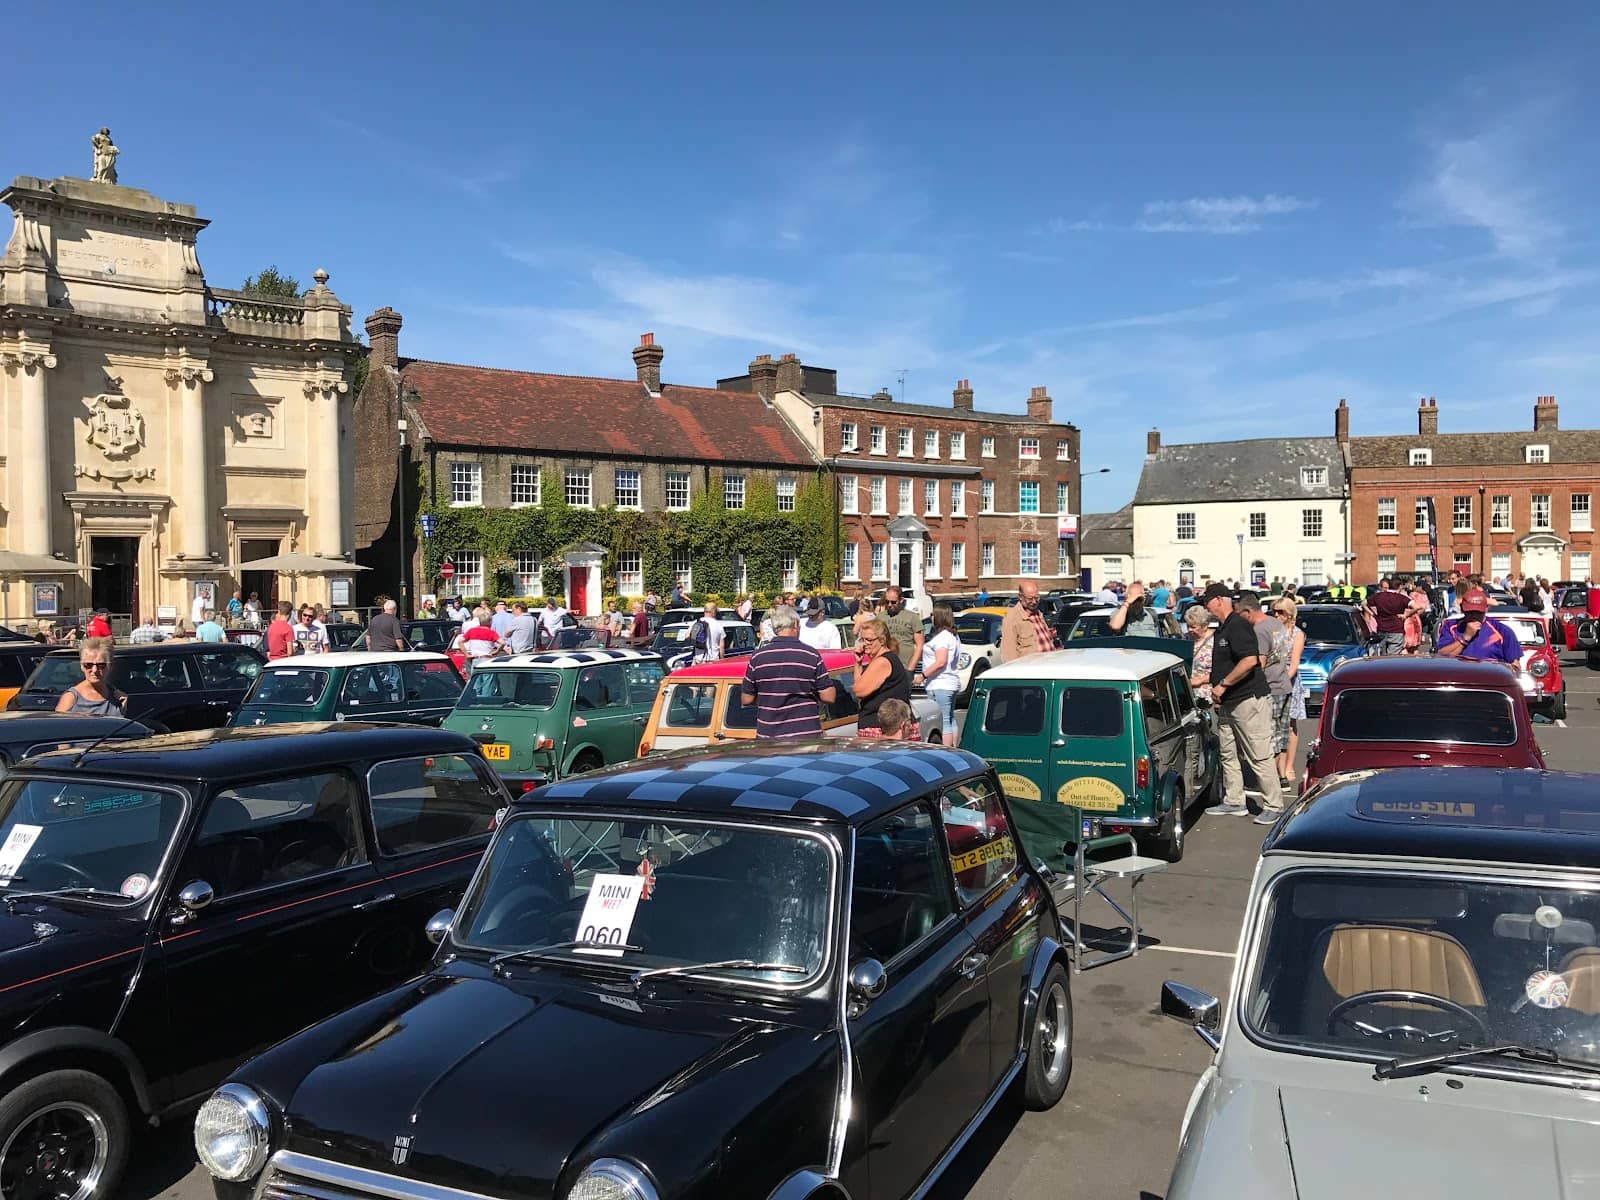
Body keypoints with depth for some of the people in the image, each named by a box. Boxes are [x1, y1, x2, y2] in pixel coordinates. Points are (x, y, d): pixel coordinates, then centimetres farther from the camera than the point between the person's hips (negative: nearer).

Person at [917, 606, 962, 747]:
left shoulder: (941, 637, -15)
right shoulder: (953, 636, 17)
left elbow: (941, 662, -23)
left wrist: (923, 675, -20)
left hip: (940, 685, -11)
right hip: (952, 684, 11)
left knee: (944, 721, -10)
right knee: (950, 719, 14)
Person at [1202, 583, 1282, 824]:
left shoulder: (1238, 626, -14)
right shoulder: (1222, 628, 17)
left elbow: (1250, 660, -27)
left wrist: (1223, 684, -21)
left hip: (1249, 700, -11)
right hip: (1227, 704, 11)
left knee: (1260, 756, -6)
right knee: (1228, 755, 13)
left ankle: (1273, 806, 1)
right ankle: (1234, 802, 21)